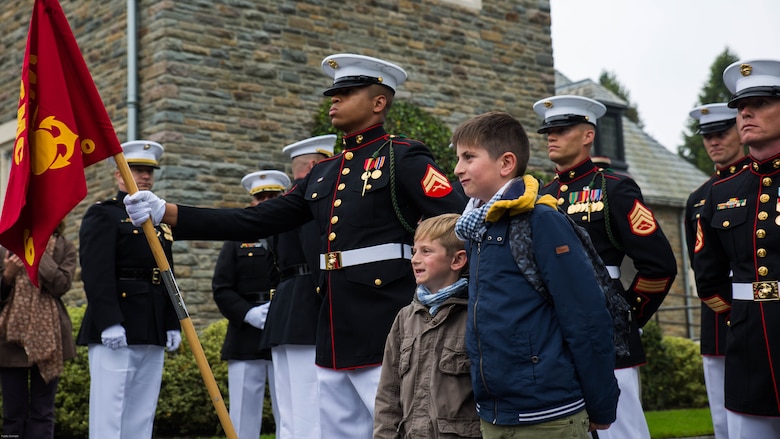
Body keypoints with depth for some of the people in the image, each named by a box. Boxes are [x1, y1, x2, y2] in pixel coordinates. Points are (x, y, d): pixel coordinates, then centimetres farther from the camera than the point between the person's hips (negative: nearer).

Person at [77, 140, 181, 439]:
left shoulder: (160, 221, 22)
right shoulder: (102, 215, -1)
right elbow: (97, 274, -12)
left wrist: (173, 324, 12)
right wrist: (109, 323, -21)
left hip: (153, 335, 7)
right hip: (115, 332, -7)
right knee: (109, 413, -7)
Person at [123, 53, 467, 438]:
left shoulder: (403, 158, -3)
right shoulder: (322, 174, 17)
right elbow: (255, 221, 13)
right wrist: (166, 213, 7)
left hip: (386, 335, -7)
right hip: (335, 338, 7)